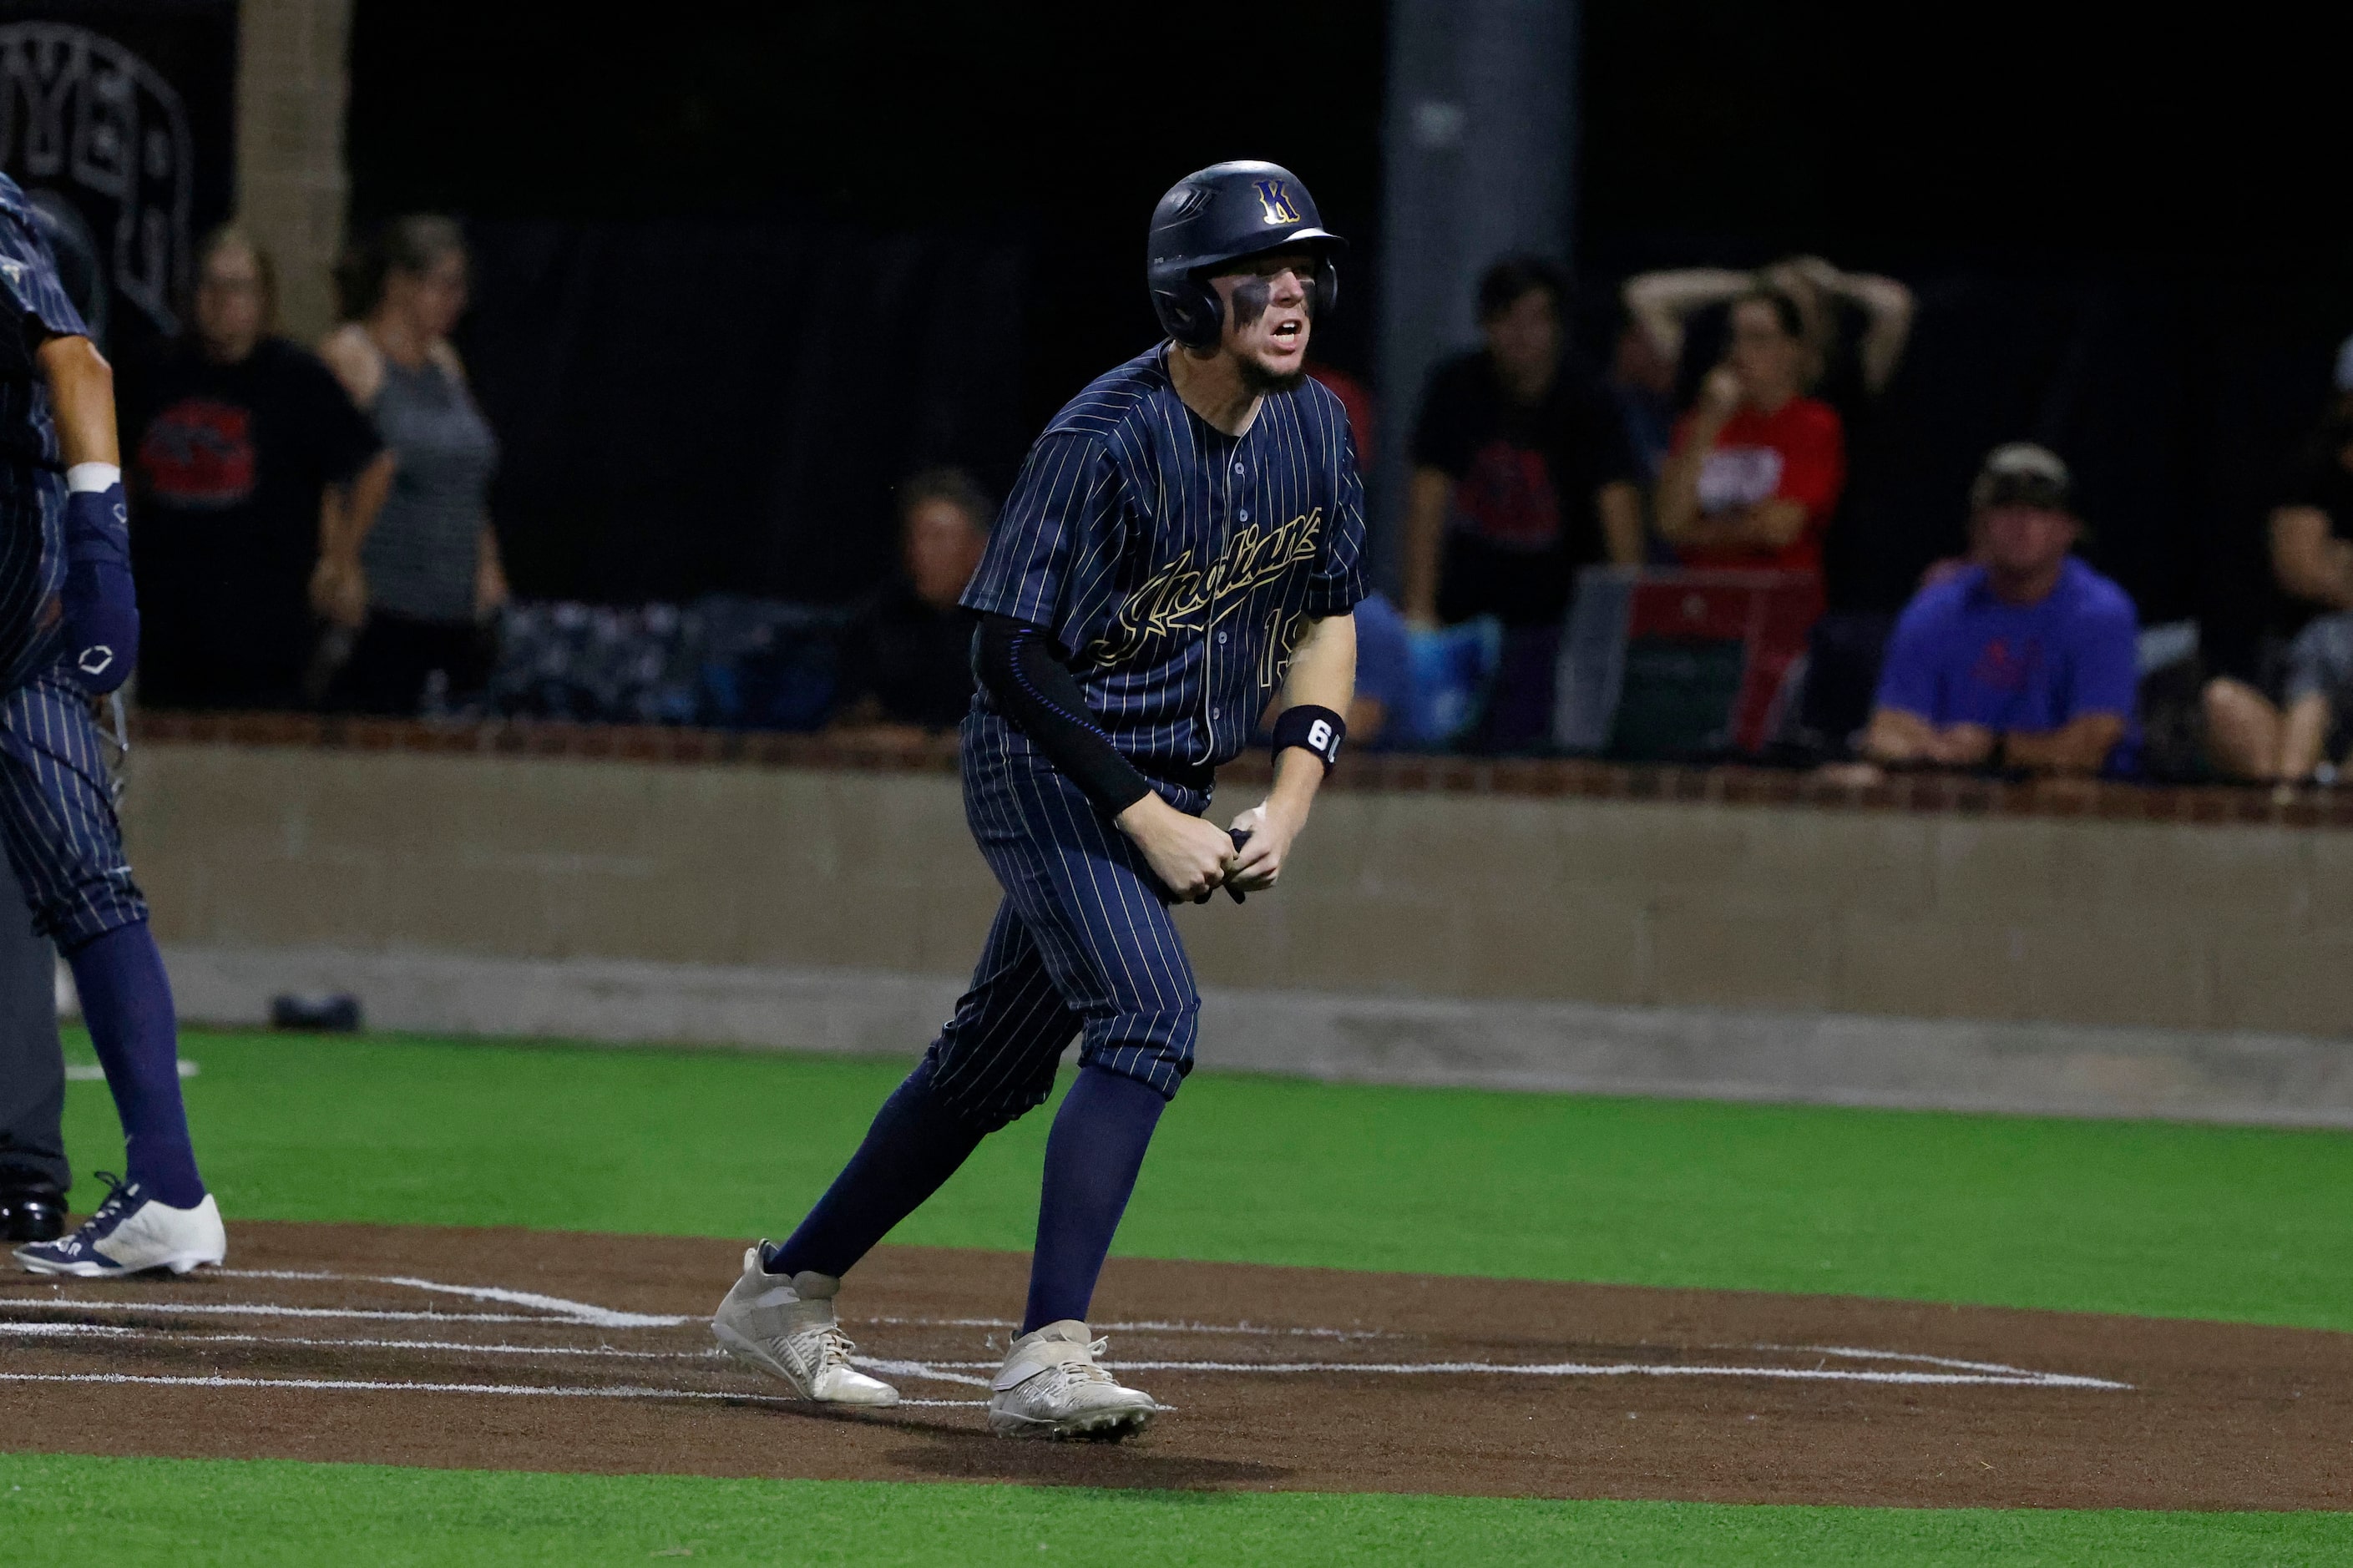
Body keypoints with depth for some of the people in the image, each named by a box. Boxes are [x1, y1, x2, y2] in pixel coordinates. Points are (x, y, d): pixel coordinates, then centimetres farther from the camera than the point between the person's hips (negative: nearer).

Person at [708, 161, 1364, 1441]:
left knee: (997, 1064, 13)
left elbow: (1328, 613, 12)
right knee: (1148, 1011, -26)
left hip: (1172, 786, 7)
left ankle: (787, 1291, 29)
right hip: (1052, 768, -7)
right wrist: (1150, 819, -22)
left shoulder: (1315, 427, 0)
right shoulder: (1103, 441, -23)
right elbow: (1013, 654, -21)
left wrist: (1291, 798, -2)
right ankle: (1046, 1360, -29)